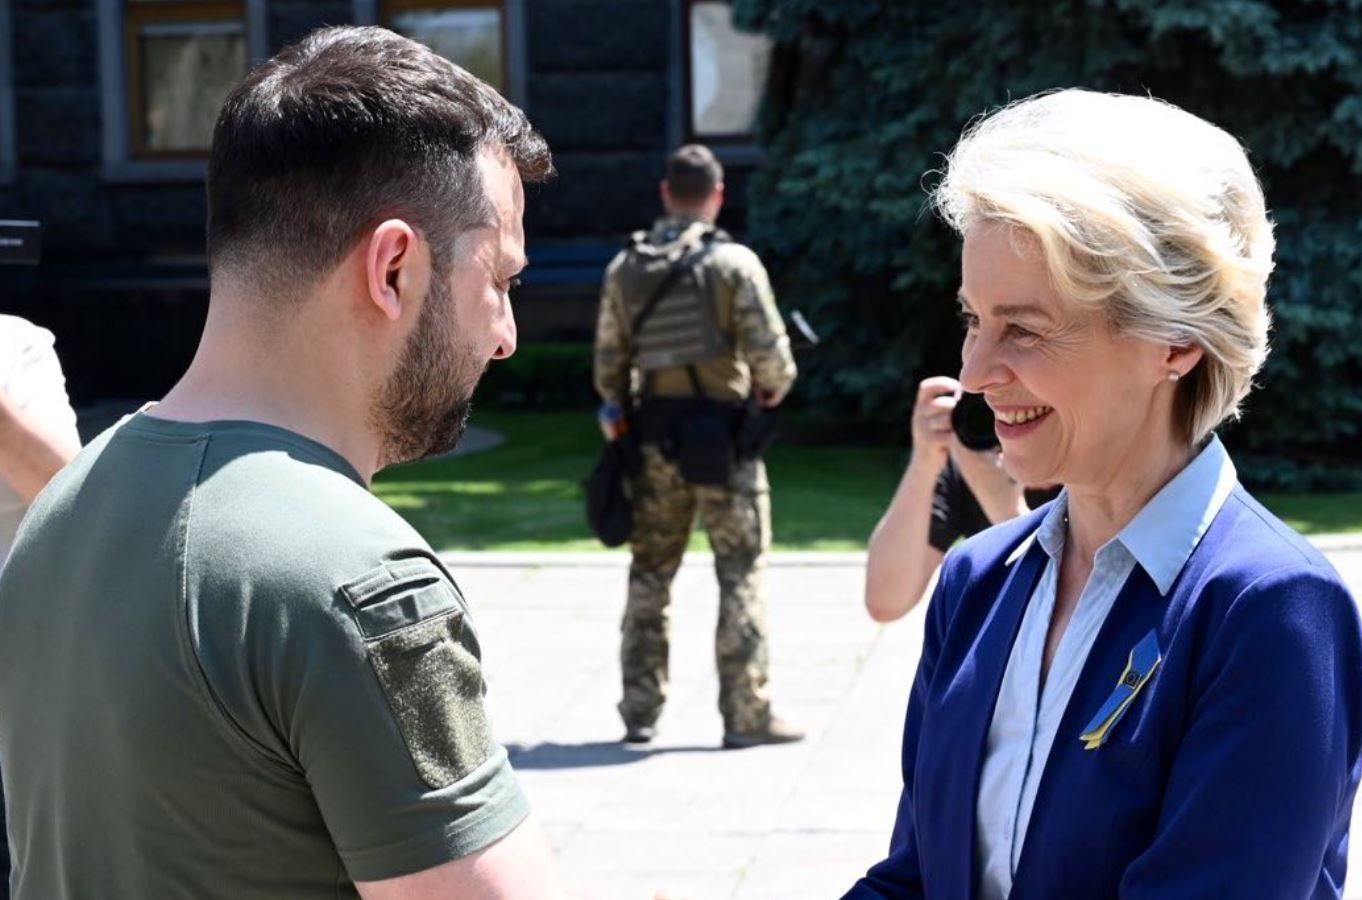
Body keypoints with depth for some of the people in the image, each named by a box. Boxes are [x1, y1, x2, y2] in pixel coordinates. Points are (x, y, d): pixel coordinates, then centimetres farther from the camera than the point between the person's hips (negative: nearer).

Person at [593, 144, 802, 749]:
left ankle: (640, 710, 16)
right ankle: (746, 714, 2)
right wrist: (774, 389, 8)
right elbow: (769, 353, -12)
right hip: (720, 429, -4)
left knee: (649, 573, 13)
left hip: (654, 432, 4)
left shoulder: (625, 268, 5)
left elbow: (609, 359, 7)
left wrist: (618, 418, 19)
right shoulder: (733, 262, -8)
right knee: (741, 574, 2)